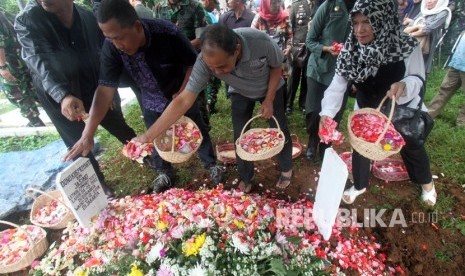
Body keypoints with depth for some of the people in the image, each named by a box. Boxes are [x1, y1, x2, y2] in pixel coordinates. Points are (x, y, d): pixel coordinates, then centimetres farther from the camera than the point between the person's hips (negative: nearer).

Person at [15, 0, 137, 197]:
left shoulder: (88, 17, -6)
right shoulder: (27, 21, -14)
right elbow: (40, 62, -29)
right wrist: (64, 96, -47)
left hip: (96, 90, 2)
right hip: (59, 99, -2)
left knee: (122, 129, 15)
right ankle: (100, 186, 28)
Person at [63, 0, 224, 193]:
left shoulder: (168, 33, -32)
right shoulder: (111, 48, -24)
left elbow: (193, 63, -18)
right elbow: (105, 89, -25)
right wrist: (87, 135, -30)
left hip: (181, 96, -2)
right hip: (152, 104, 3)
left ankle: (212, 164, 36)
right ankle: (164, 172, 42)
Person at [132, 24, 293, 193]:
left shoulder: (261, 41, -40)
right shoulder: (205, 61, -36)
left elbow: (276, 66, -18)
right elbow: (184, 100, -36)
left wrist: (269, 100, -19)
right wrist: (147, 136, -38)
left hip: (271, 88, 0)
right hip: (241, 93, 1)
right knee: (240, 137, -1)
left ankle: (286, 169, 35)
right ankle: (246, 177, 26)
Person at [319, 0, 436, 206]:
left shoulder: (407, 47, -25)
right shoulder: (350, 51, -19)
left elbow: (417, 79, -18)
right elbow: (337, 85, -22)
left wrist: (404, 85, -42)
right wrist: (327, 112, -35)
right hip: (366, 112, 1)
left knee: (411, 149, 20)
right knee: (360, 147, 10)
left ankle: (427, 183, 51)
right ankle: (359, 186, 39)